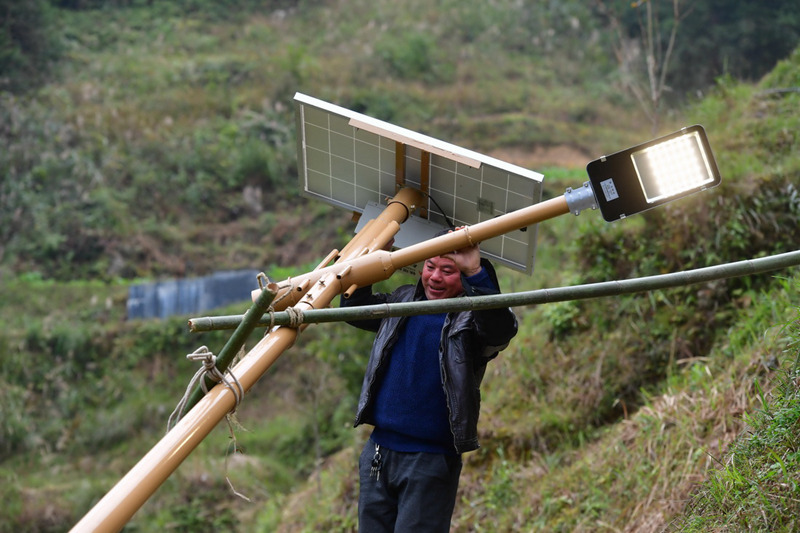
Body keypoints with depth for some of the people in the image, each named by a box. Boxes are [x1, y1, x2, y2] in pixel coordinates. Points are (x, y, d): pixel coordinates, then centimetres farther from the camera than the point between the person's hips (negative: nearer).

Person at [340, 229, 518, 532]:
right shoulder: (403, 301, 12)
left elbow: (501, 330, -29)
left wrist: (476, 273, -41)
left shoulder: (472, 318, -7)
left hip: (431, 460, -6)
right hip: (378, 451, 6)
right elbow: (354, 311, 25)